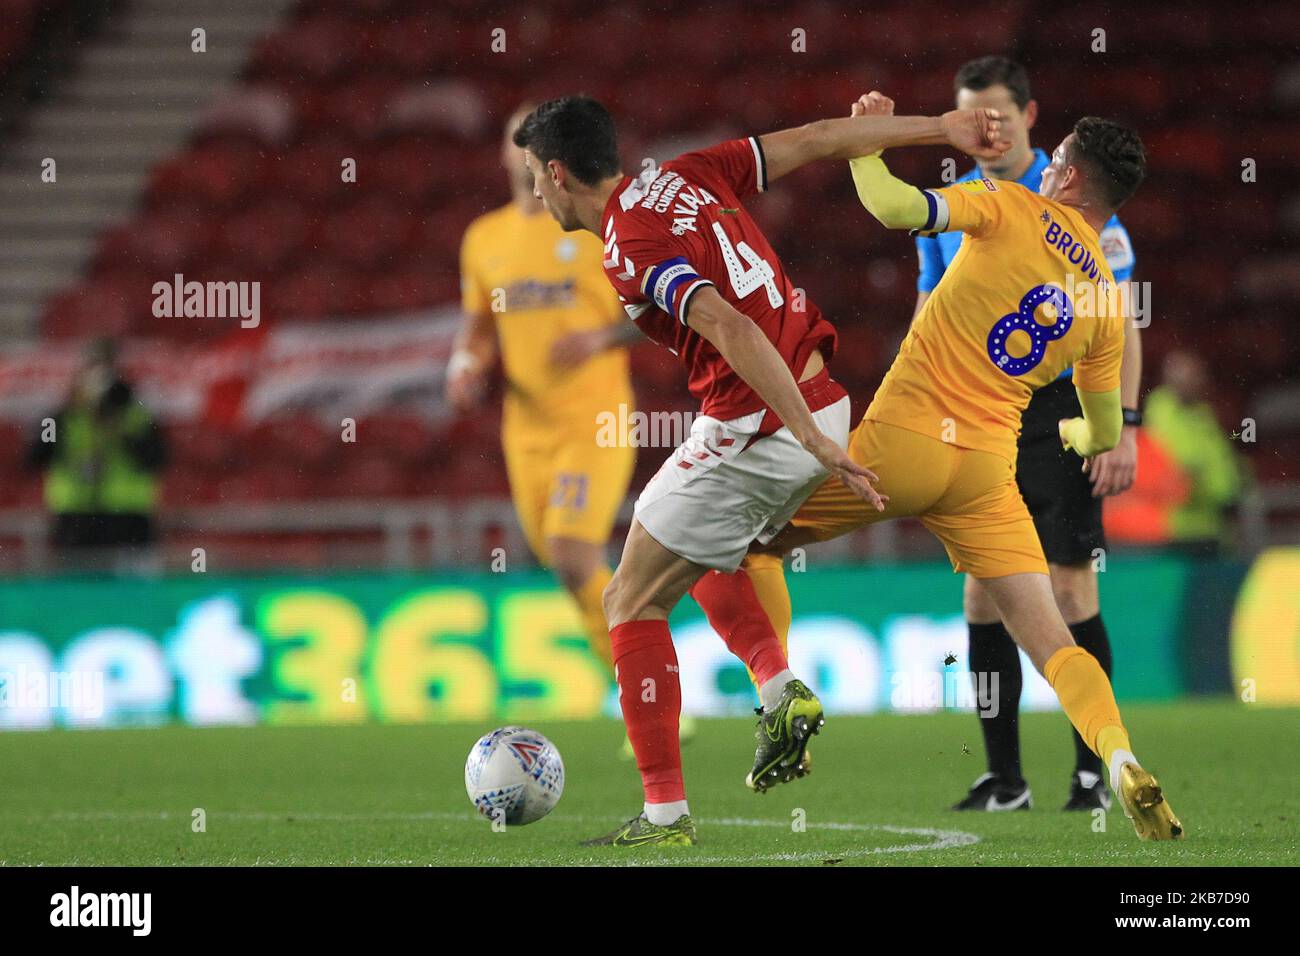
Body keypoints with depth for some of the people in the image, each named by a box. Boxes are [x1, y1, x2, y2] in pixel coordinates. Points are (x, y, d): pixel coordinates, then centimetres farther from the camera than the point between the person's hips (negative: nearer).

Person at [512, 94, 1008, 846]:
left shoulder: (633, 254, -16)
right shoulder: (690, 177, 9)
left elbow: (734, 332, -27)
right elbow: (820, 139, 11)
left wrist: (816, 442, -30)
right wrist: (942, 127, 18)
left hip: (756, 430, -9)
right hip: (822, 405, 9)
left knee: (632, 602, 3)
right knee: (704, 552, 32)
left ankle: (666, 813, 1)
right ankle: (781, 690, 13)